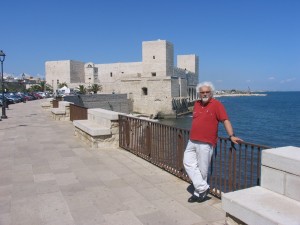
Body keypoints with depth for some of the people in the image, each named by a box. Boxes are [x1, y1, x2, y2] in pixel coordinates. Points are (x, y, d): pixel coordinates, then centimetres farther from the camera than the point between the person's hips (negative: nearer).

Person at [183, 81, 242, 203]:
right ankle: (203, 188, 6)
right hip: (192, 142, 7)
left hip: (205, 144, -7)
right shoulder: (197, 104, 13)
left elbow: (225, 120, -13)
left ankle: (198, 192, 17)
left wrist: (231, 136, -22)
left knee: (202, 169, 1)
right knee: (188, 163, 0)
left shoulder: (217, 104, -6)